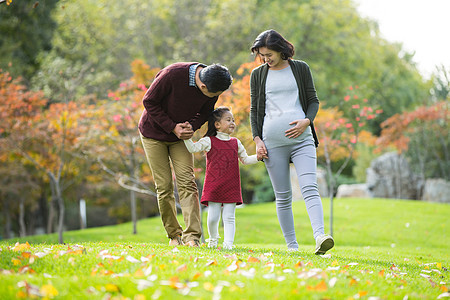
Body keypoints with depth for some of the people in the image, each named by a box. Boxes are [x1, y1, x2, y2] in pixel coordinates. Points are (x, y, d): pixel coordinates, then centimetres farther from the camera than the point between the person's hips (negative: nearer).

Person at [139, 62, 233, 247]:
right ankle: (174, 235, 8)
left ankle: (192, 236, -16)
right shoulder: (172, 74, -31)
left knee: (187, 182, -11)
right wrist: (172, 127, -22)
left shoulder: (213, 87, -17)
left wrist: (192, 126, -18)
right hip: (154, 133, -3)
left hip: (181, 136, 3)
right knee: (164, 186, -4)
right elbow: (149, 102, -19)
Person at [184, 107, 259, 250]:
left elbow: (245, 160, 22)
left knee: (229, 217, -2)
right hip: (213, 187, -3)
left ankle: (228, 243, -3)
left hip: (231, 187, 3)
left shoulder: (236, 143, 13)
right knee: (213, 217, -2)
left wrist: (258, 157, 7)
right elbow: (193, 148, -9)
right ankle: (213, 239, 22)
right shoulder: (209, 141, 1)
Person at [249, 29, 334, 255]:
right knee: (283, 196, 2)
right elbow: (254, 109, 13)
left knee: (310, 188, -17)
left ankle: (320, 237, -29)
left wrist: (307, 121, -8)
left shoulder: (301, 69, 9)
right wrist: (257, 139, 2)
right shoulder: (258, 74, 11)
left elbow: (313, 100, 11)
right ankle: (291, 245, 8)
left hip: (301, 138, -1)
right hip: (272, 141, 1)